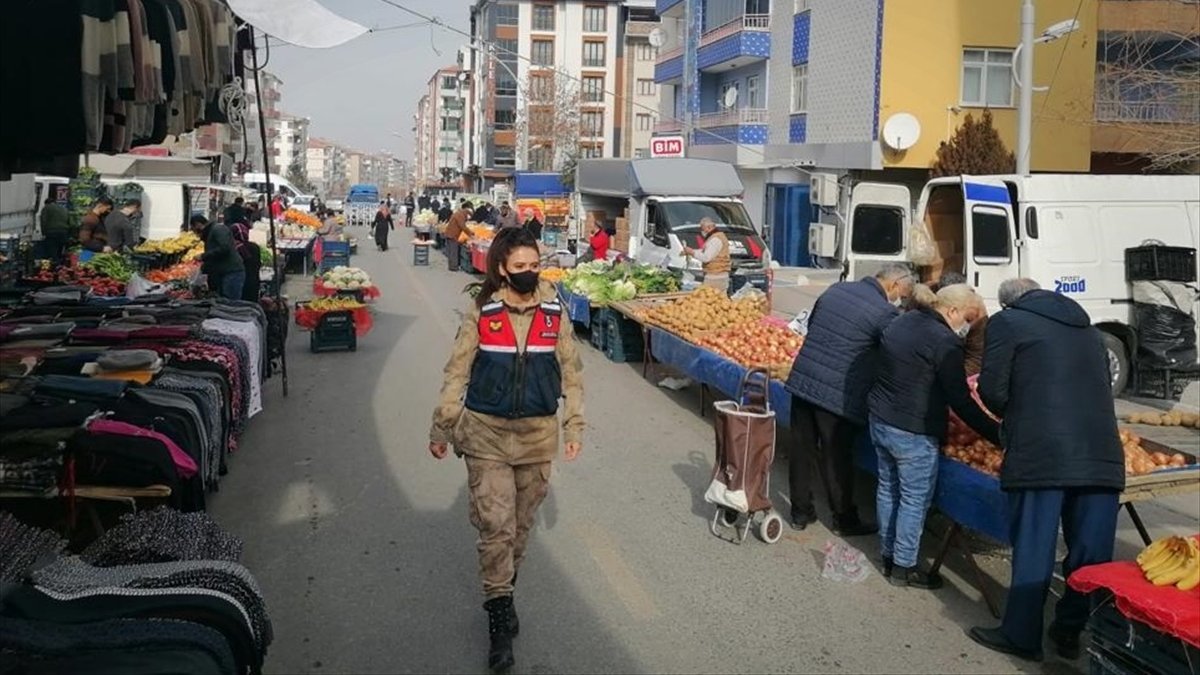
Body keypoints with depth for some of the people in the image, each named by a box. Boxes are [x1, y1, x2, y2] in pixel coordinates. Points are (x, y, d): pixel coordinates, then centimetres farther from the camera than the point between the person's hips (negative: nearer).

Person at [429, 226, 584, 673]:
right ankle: (500, 613, 7)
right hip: (486, 434, -2)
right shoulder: (481, 314, -8)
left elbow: (571, 372, 5)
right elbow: (457, 372, -2)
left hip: (538, 435, 2)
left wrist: (574, 426, 4)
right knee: (495, 525, -5)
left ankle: (503, 590, 36)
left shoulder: (554, 314, -2)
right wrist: (441, 428, 0)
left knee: (521, 523, 15)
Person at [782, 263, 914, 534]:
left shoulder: (835, 289, 9)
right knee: (837, 460, 7)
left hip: (802, 381, 6)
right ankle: (844, 521, 22)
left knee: (803, 450, 14)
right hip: (837, 395, -6)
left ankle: (800, 513, 25)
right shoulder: (885, 313, -12)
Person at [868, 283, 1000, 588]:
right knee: (915, 500, 6)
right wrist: (997, 435, -12)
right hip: (914, 433, -8)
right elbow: (960, 400, -18)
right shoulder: (945, 342, -18)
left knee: (888, 488, 19)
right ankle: (903, 568, 16)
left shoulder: (899, 323, 7)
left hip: (880, 422, 9)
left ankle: (888, 556, 31)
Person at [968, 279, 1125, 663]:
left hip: (1041, 455, -5)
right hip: (1102, 456, 6)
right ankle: (1072, 633, 23)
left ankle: (1022, 637, 14)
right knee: (1091, 554, 12)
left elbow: (992, 391, 0)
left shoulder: (1007, 322, 5)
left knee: (1033, 549, 4)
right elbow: (1100, 388, 25)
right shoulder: (1088, 329, 24)